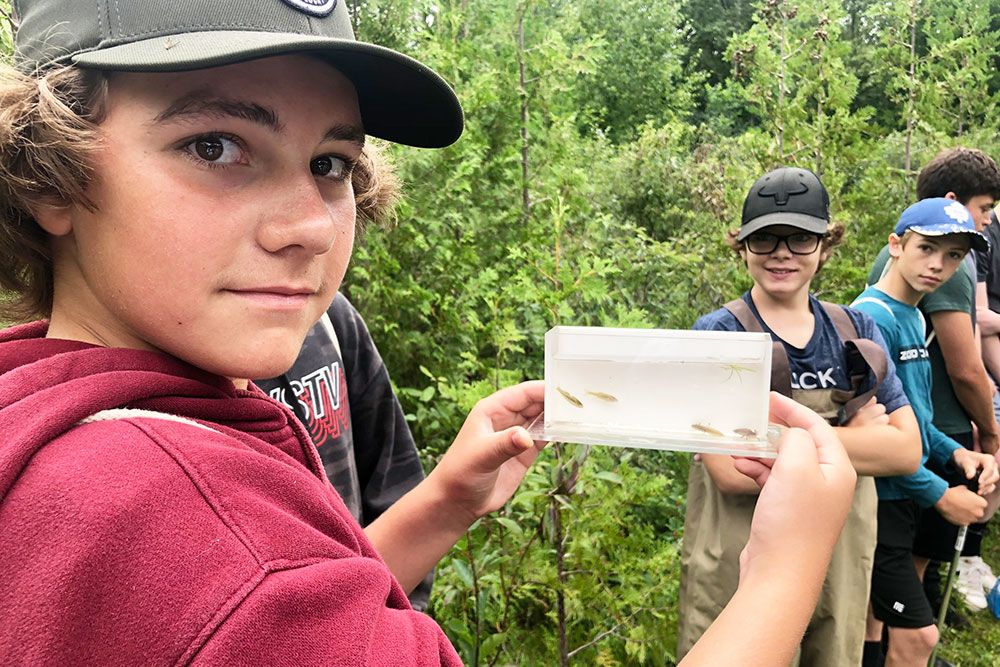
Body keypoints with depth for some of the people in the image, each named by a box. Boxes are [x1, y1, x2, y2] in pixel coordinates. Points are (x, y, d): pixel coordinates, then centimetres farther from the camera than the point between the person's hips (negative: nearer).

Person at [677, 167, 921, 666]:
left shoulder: (857, 331, 2)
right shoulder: (718, 334, -12)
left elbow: (907, 449, -5)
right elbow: (731, 469, -23)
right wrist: (856, 434, -15)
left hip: (843, 554, 5)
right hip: (739, 561, -4)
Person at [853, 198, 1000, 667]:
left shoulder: (913, 317, 9)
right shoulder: (873, 317, -19)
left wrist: (954, 452, 1)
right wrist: (939, 494, -14)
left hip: (900, 494, 9)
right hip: (876, 497, -9)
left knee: (873, 620, 19)